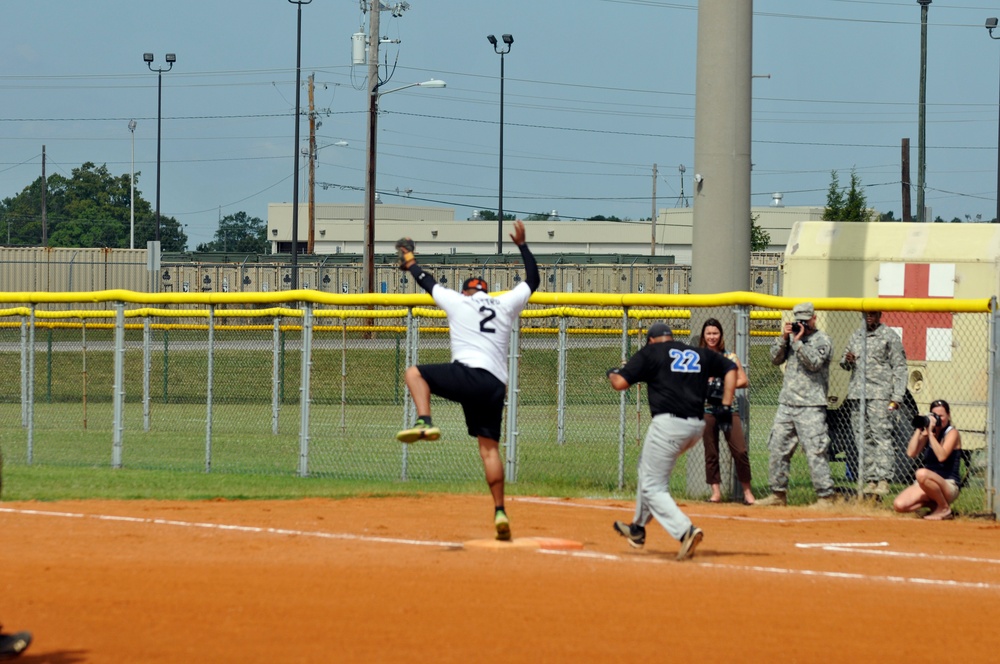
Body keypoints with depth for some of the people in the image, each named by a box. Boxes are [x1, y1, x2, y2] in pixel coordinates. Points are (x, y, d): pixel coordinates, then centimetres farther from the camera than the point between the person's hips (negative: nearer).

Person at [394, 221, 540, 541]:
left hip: (467, 374, -4)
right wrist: (522, 245, 41)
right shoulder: (506, 304, 19)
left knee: (415, 373, 15)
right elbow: (533, 280, 33)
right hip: (496, 386, 4)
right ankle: (499, 511, -4)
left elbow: (428, 283, 27)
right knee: (490, 446, 5)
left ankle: (424, 422, -9)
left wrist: (410, 262, 44)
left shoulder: (458, 301, 12)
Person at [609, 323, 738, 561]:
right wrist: (726, 405, 14)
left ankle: (685, 531, -24)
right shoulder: (700, 354, 17)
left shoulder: (650, 353, 2)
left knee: (653, 487, -2)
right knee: (647, 467, 29)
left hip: (668, 424, -7)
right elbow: (730, 368, 20)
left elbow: (620, 383, -2)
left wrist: (612, 373, 21)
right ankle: (638, 528, 37)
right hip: (697, 426, 7)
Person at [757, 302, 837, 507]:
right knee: (777, 449, 8)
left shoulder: (822, 339, -1)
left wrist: (798, 341, -15)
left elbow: (814, 362, -16)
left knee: (815, 452, -11)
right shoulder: (792, 336, 17)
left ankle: (825, 496, -10)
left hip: (810, 406, -7)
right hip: (786, 403, 7)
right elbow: (776, 359, 10)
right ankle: (778, 494, 17)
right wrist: (783, 338, -2)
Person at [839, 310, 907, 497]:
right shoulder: (856, 335, 17)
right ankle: (870, 480, 8)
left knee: (882, 437, -12)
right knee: (865, 440, 5)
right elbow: (845, 363, 24)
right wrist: (847, 361, -3)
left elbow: (899, 368, -3)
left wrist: (897, 397, -11)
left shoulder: (890, 336, 1)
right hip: (857, 395, 6)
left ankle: (883, 480, -16)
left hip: (880, 396, -6)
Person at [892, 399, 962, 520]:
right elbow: (911, 453, -1)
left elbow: (942, 456, -22)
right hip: (928, 484, 6)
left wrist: (931, 432, -21)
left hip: (948, 485, -6)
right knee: (899, 505, -17)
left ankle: (944, 508, -16)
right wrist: (918, 430, -6)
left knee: (922, 473, -39)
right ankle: (933, 503, 8)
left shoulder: (952, 433, -5)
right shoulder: (927, 433, 11)